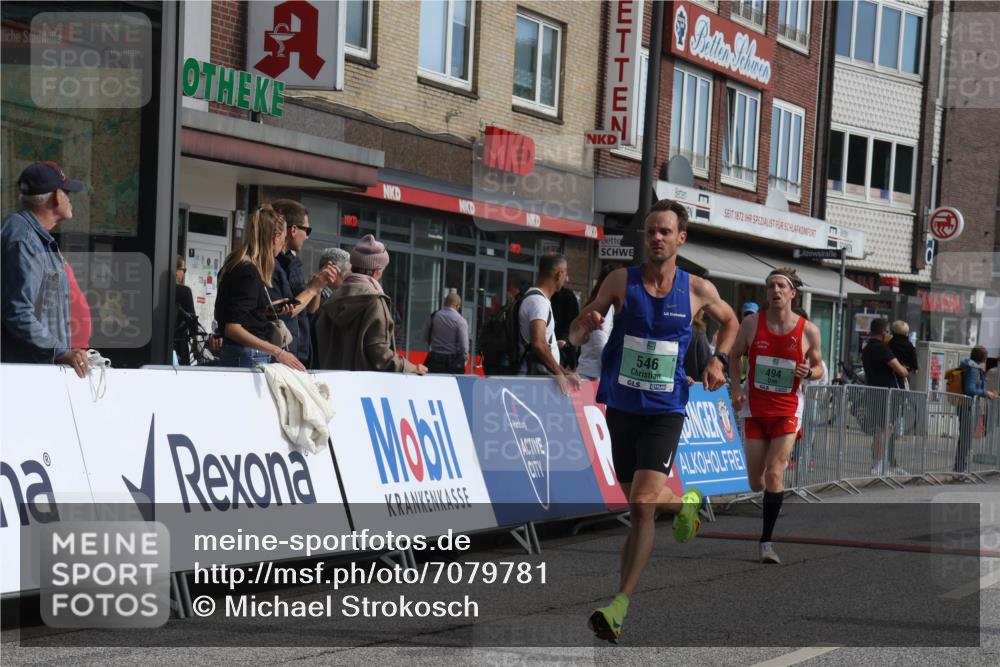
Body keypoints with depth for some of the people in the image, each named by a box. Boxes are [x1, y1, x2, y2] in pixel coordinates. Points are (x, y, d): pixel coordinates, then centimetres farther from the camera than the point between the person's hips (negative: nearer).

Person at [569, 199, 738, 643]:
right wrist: (587, 323, -25)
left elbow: (729, 321, 20)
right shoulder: (621, 281, -3)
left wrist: (719, 360, 2)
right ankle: (685, 503, 52)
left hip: (665, 411, -2)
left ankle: (619, 606, -11)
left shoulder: (698, 290, -2)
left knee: (642, 503, -19)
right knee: (639, 502, 17)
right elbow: (576, 337, -1)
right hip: (621, 409, 3)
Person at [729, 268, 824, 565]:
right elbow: (735, 356, 10)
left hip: (787, 410, -2)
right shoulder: (751, 323, -2)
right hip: (755, 408, 2)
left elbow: (819, 368, 7)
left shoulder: (808, 331, -4)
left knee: (773, 475, -14)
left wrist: (809, 372, -16)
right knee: (756, 484, 6)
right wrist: (736, 387, -6)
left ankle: (766, 541, -6)